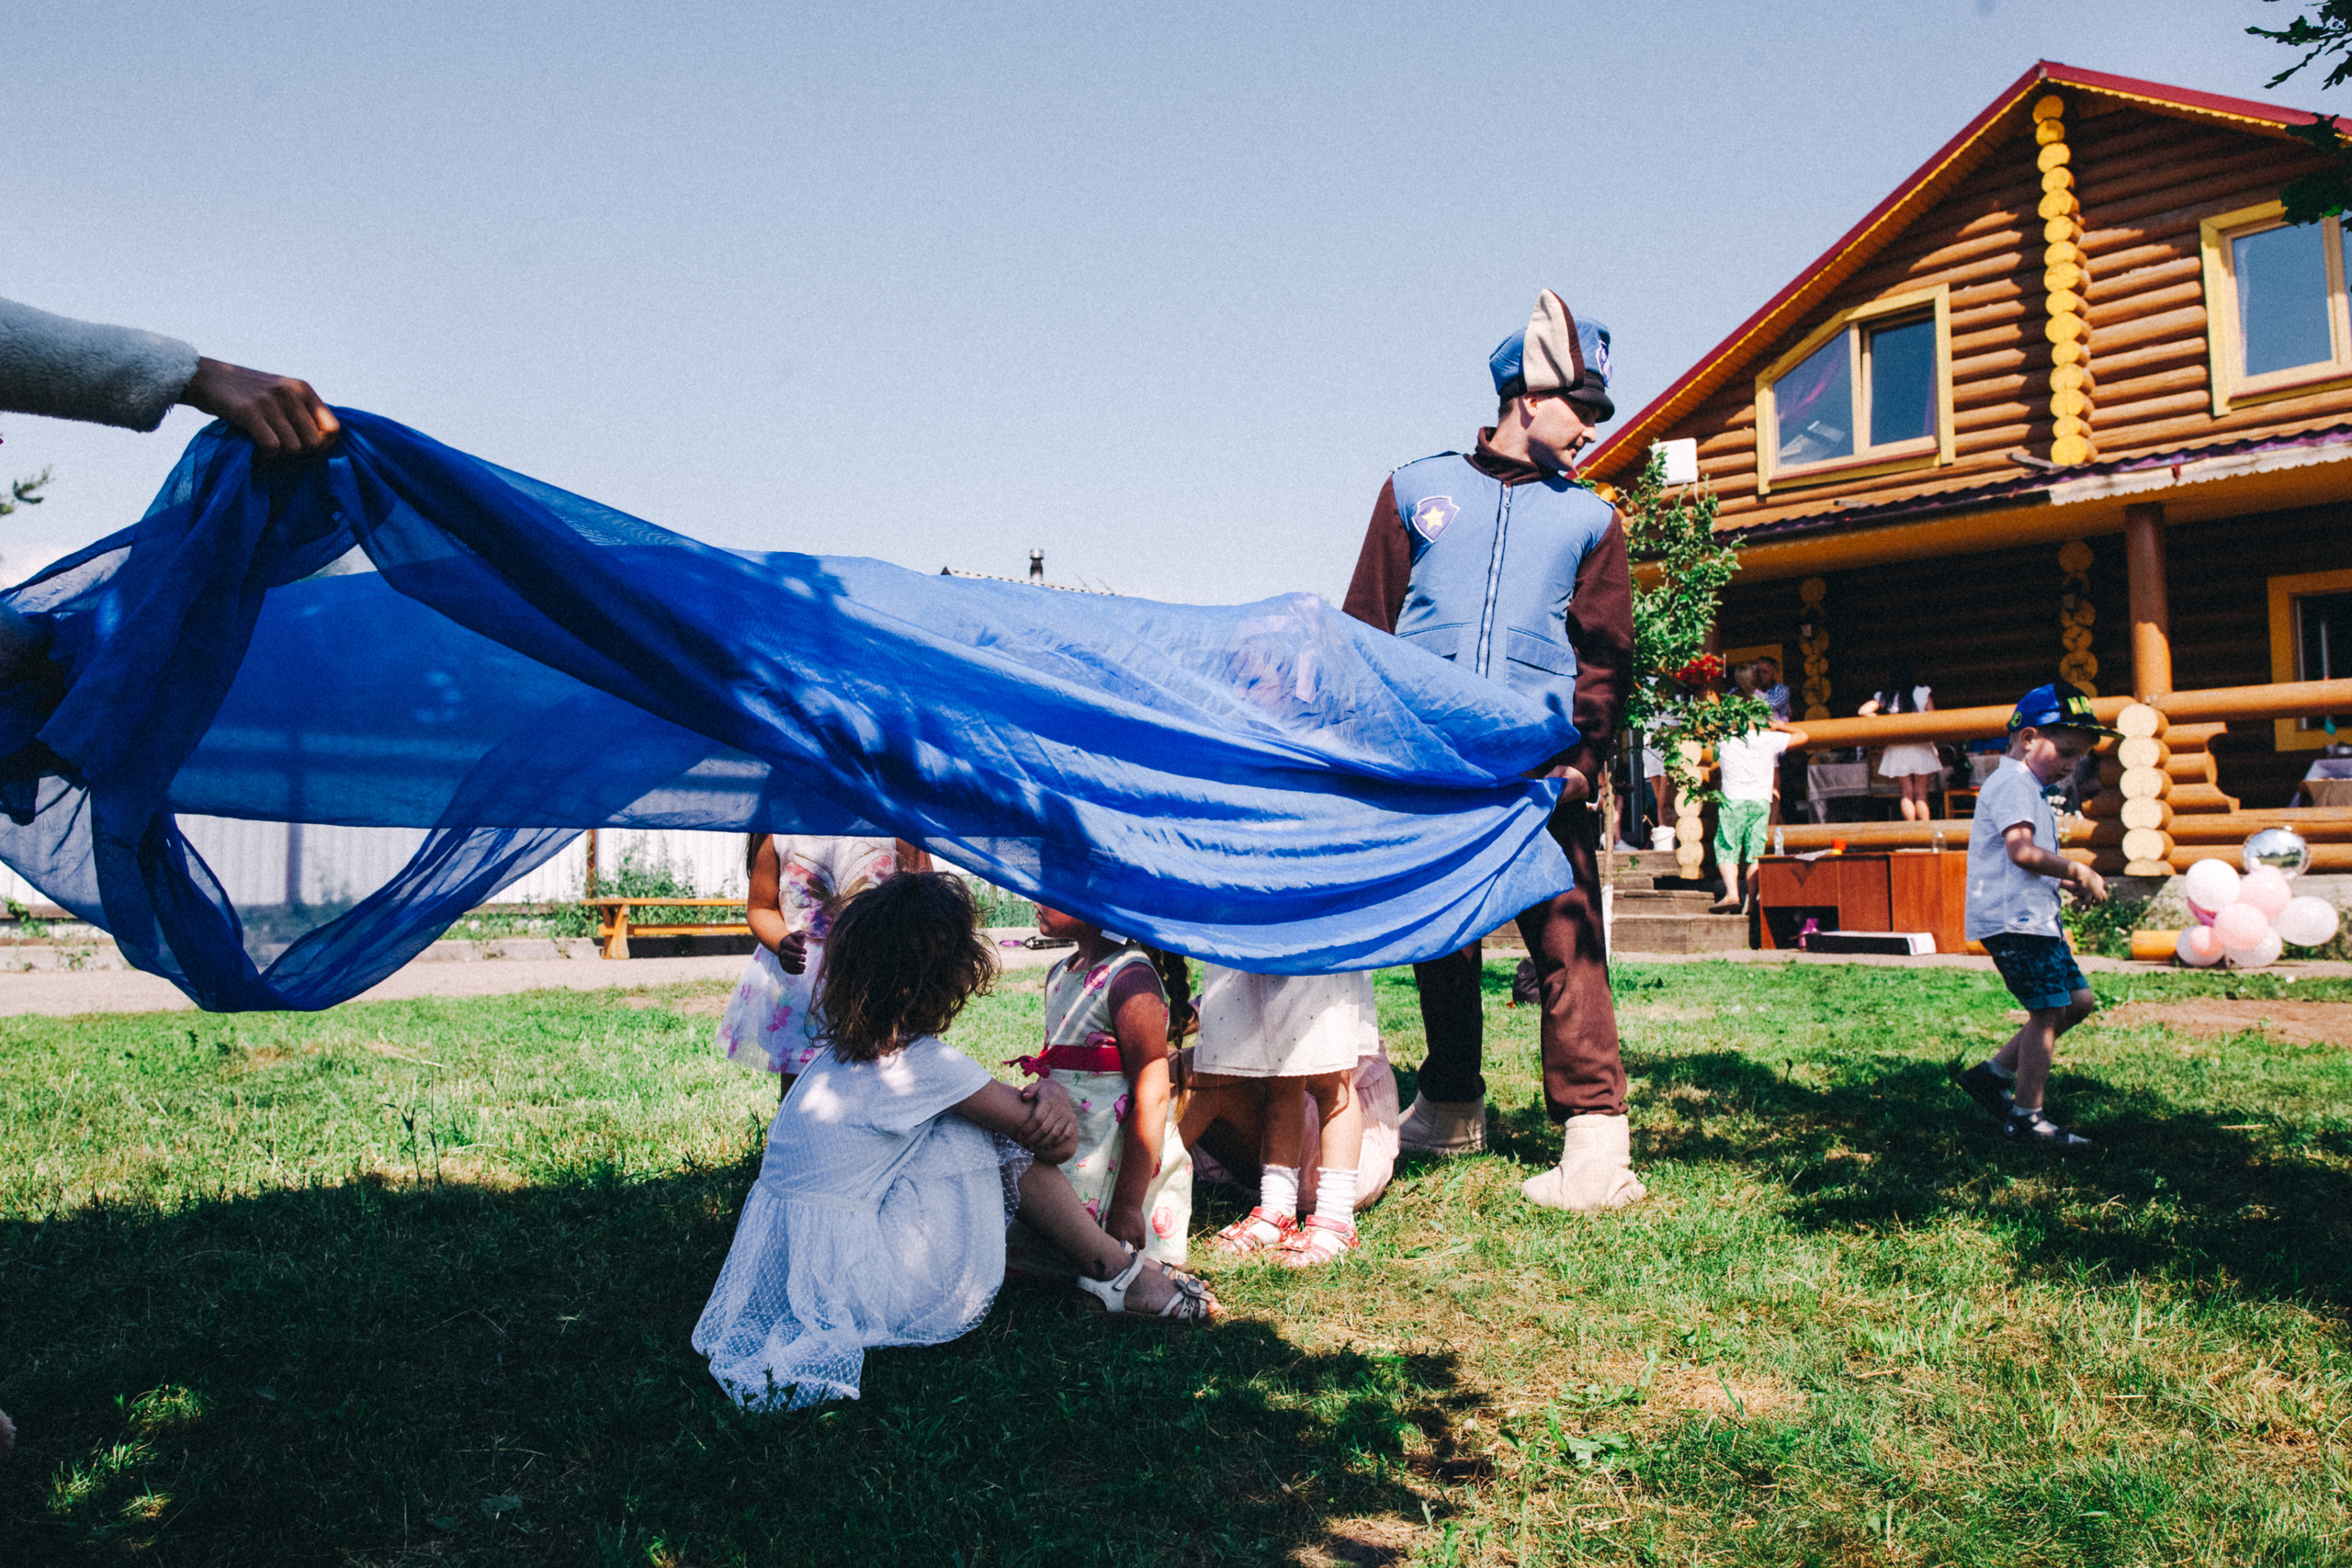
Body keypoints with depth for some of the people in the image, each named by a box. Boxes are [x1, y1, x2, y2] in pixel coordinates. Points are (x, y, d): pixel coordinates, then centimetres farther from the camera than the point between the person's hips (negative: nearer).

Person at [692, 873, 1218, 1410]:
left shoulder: (845, 1051, 6)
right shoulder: (927, 1065, -21)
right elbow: (1057, 1144, -12)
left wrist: (1045, 1092, -10)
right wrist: (1054, 1091, 9)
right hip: (864, 1297, -8)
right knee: (994, 1139, -5)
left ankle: (1107, 1265, 9)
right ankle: (1118, 1273, 4)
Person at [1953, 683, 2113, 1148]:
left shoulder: (2028, 789, 23)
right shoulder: (2013, 784, -11)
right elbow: (2023, 852, -25)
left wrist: (2068, 882, 14)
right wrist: (2077, 871, -14)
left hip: (2034, 917, 11)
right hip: (2013, 918, -11)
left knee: (2078, 1000, 13)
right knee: (2048, 1011, -8)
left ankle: (1992, 1074, 16)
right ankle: (2026, 1116, 1)